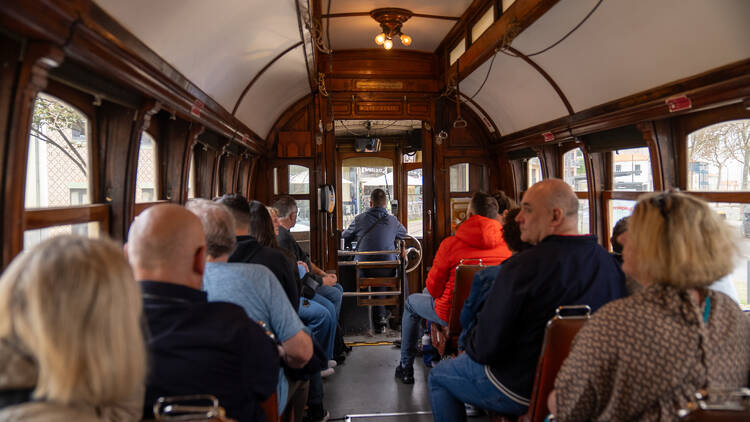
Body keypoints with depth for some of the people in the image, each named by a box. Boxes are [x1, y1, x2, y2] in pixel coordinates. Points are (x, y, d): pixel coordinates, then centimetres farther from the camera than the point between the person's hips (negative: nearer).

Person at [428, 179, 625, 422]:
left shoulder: (524, 265, -28)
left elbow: (486, 349, -24)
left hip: (522, 392, -7)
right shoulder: (608, 262, -8)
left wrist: (470, 343, 0)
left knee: (438, 377, 17)